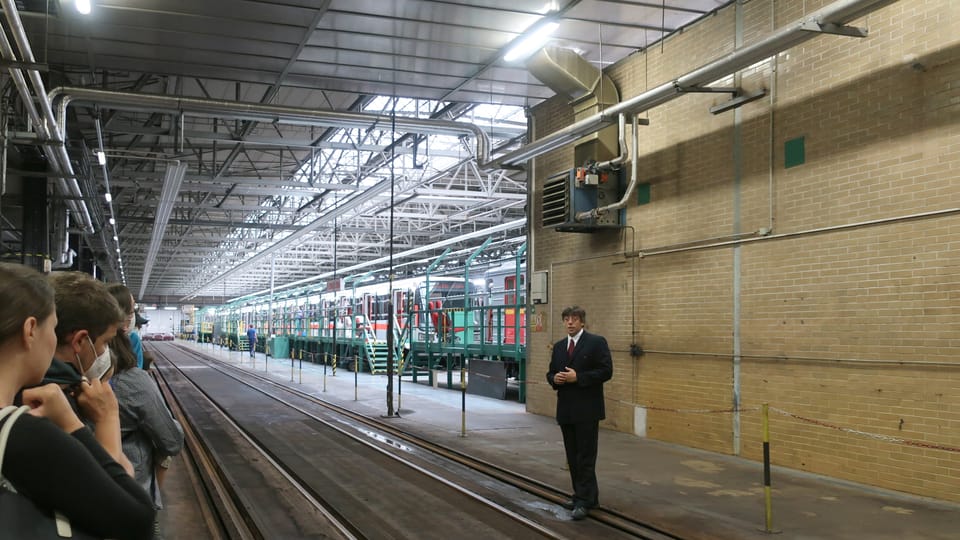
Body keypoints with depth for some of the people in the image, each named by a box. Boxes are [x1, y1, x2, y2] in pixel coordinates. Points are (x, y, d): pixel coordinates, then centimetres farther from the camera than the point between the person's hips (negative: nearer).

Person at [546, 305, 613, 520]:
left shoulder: (596, 342, -5)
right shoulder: (559, 346, 14)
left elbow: (606, 371, -11)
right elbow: (550, 373, 18)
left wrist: (578, 377, -18)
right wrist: (554, 379, -6)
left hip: (587, 410, -6)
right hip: (566, 410, 6)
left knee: (585, 457, -6)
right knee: (573, 457, 11)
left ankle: (584, 501, -2)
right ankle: (583, 495, 22)